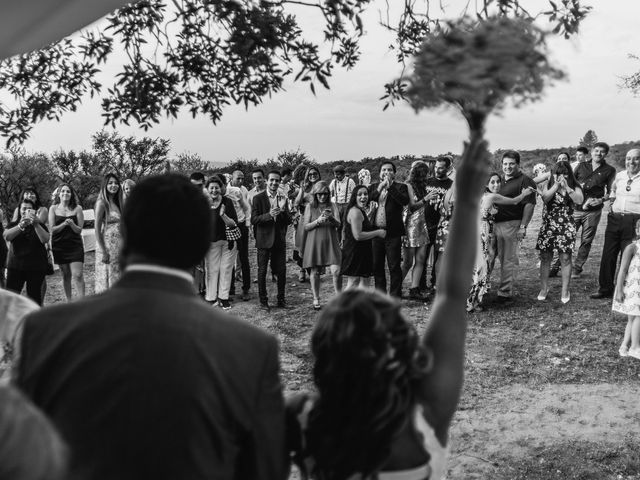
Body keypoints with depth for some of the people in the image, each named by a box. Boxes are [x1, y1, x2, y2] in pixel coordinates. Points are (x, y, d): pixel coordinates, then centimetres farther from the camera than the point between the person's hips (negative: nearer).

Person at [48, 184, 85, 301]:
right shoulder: (53, 208, 3)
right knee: (66, 275, 10)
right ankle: (69, 302, 20)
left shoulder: (77, 208, 0)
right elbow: (52, 229, -2)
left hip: (75, 245, -2)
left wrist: (72, 224, -22)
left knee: (78, 275, -11)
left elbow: (79, 230, -1)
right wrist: (64, 224, -19)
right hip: (59, 246, 2)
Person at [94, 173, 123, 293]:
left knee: (118, 279, 10)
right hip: (108, 246, -7)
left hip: (119, 246, 7)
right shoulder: (102, 203, -9)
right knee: (107, 279, -3)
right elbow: (97, 229, -13)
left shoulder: (117, 202, 13)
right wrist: (103, 251, -18)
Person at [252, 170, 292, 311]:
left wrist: (283, 209, -14)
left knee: (281, 271, 6)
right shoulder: (258, 198, -4)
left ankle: (281, 299, 21)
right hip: (264, 240, -3)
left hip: (280, 240, 3)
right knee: (262, 271, 5)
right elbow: (253, 220, -10)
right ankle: (263, 300, 17)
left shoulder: (283, 199, 8)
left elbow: (289, 221, 4)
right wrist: (269, 215, -24)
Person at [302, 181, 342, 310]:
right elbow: (306, 226, -1)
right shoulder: (310, 206, 3)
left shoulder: (332, 206, 6)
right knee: (314, 272, 5)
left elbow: (338, 224, -2)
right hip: (314, 242, 0)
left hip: (331, 242, 0)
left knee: (336, 271, -10)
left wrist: (331, 218, -23)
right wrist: (318, 221, -17)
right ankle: (316, 299, 19)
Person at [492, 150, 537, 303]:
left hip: (511, 225, -7)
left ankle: (505, 293, 5)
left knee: (509, 260, -1)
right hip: (494, 224, 7)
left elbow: (529, 204, -12)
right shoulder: (500, 180, 19)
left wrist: (523, 227, -18)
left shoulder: (524, 181, -5)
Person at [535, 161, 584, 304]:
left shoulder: (574, 187, 3)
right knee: (545, 257, 3)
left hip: (566, 227, -1)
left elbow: (579, 200, -15)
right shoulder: (548, 185, 4)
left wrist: (566, 187, -22)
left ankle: (565, 291, 8)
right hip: (548, 226, 1)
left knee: (565, 258, -1)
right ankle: (544, 288, 16)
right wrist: (556, 185, -22)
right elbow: (545, 198, -15)